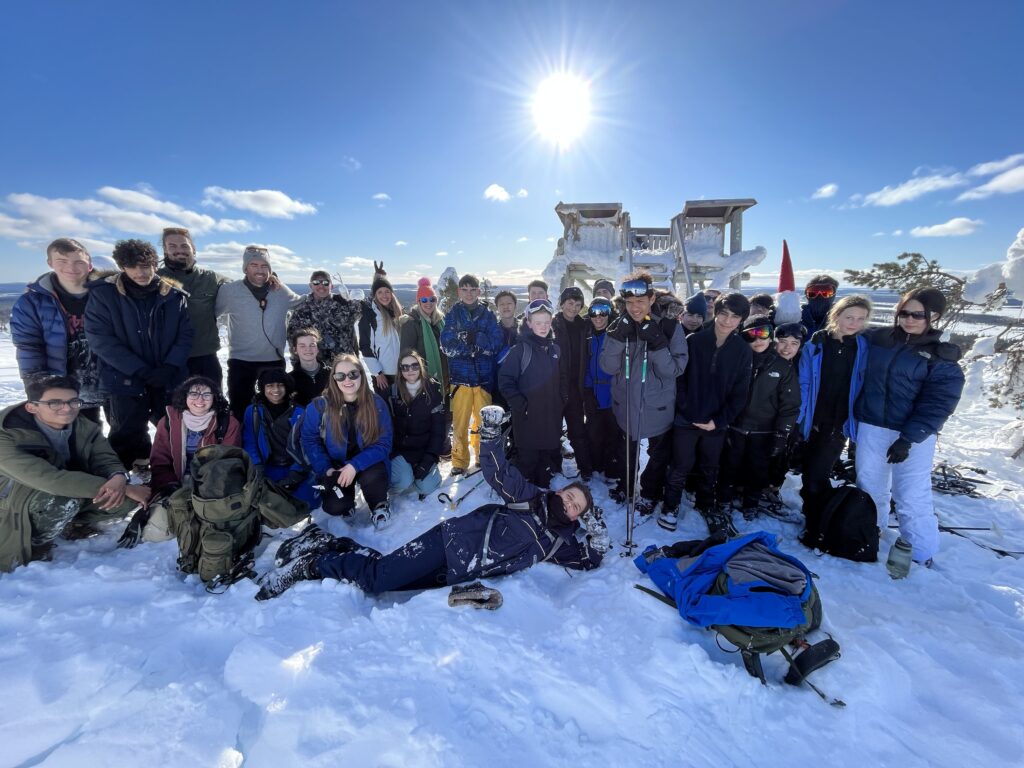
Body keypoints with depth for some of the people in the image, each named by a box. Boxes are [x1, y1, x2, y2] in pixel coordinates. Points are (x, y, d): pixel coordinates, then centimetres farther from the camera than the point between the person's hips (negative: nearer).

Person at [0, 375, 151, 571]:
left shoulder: (86, 428, -11)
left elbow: (106, 460, -13)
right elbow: (49, 479, -39)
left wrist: (119, 479, -41)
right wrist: (119, 488, -42)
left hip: (67, 491, 5)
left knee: (126, 499, -19)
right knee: (64, 500, -36)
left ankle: (76, 523, 11)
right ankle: (36, 547, -5)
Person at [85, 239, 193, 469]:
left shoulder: (174, 294, -1)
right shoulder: (103, 293, -7)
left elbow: (185, 334, 0)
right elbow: (100, 339, -10)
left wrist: (170, 367, -14)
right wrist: (140, 371, -17)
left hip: (170, 379, 2)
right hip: (126, 380, -1)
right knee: (129, 437, 9)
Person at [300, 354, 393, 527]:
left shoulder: (376, 403, -14)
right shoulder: (320, 406, -13)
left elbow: (383, 443, -15)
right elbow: (309, 440, -4)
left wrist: (355, 465, -27)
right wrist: (326, 469, -17)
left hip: (367, 463, 0)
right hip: (336, 465, 1)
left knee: (372, 477, -33)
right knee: (335, 507, -21)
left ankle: (379, 506, 1)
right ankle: (347, 501, 17)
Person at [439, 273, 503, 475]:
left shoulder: (487, 315, 7)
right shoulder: (452, 315, 5)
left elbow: (496, 345, -3)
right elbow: (447, 346, -6)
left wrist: (468, 338, -14)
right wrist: (480, 343, -12)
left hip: (484, 377, 1)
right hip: (460, 376, -1)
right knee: (460, 422, 0)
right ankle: (460, 461, 16)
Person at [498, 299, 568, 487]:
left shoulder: (555, 349, 9)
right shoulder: (521, 348, -8)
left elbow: (563, 378, 21)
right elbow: (505, 379, -11)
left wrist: (562, 400, 9)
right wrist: (519, 404, -15)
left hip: (552, 416, 5)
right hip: (528, 416, -5)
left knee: (549, 456, 15)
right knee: (528, 459, 1)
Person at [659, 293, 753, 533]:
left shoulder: (743, 350, -2)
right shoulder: (693, 341, -8)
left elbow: (740, 392, -1)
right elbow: (679, 379, -9)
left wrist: (719, 420, -9)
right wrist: (688, 412, -14)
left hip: (717, 422, 2)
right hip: (687, 419, -2)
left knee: (710, 467, 18)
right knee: (681, 465, 7)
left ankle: (706, 504, 41)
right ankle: (671, 505, 27)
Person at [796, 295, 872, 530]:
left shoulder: (863, 348, -1)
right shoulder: (816, 344, -4)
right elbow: (803, 382, -3)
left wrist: (855, 420, -2)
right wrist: (800, 415, -9)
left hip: (838, 424, -1)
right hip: (811, 421, 1)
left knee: (817, 476, -9)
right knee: (808, 473, 14)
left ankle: (818, 527, 6)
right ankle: (814, 516, 35)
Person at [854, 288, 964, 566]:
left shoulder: (942, 357, -5)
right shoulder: (875, 339, 2)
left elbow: (936, 406, -10)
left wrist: (908, 439, -17)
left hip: (914, 434, -3)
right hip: (870, 428, 3)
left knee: (912, 497, -3)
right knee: (869, 487, 16)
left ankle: (921, 555, 15)